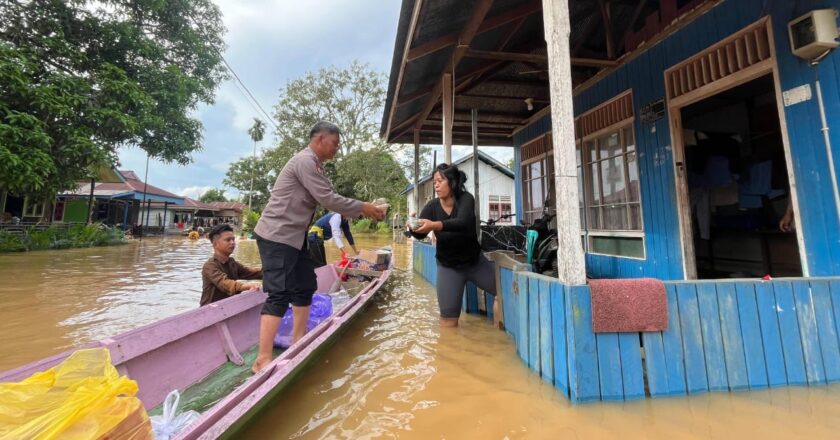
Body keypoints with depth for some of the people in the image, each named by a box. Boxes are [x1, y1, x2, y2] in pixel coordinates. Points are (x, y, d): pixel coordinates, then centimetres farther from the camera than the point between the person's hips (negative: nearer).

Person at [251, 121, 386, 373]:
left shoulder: (313, 165, 16)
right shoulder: (305, 161, -15)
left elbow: (328, 200, 13)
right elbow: (328, 200, -21)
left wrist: (361, 211, 6)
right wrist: (363, 207, -12)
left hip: (294, 236, 10)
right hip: (277, 236, -10)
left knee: (304, 287, 14)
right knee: (280, 294, -11)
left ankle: (298, 343, 25)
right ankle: (262, 360, -4)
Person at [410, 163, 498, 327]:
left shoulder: (466, 199, -18)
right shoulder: (432, 206, -11)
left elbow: (463, 223, -38)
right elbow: (421, 234, -19)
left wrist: (434, 225, -54)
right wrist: (414, 228, -42)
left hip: (474, 261, 0)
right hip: (448, 266, 0)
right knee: (448, 318, -3)